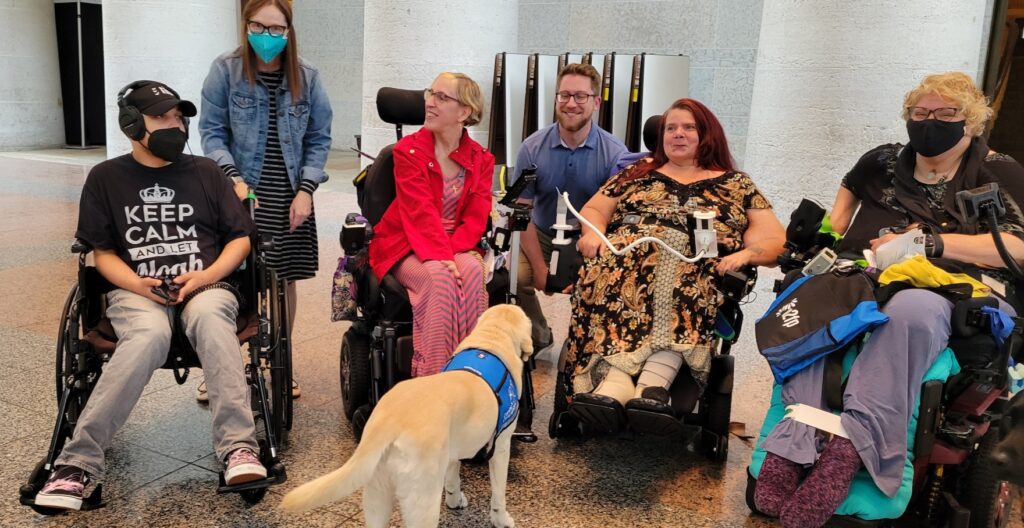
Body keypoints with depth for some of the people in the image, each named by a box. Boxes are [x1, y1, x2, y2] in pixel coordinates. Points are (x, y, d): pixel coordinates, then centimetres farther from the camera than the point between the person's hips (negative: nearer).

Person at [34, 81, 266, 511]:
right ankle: (78, 460, -32)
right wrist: (138, 284, -10)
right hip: (135, 291, 0)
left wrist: (207, 275, -7)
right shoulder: (106, 177, 12)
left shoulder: (205, 172, 14)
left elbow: (240, 238, 12)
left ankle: (238, 448, -43)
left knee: (209, 317, -37)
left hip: (204, 286, 1)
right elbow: (103, 252, 10)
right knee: (150, 335, -37)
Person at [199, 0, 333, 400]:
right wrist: (234, 178, -16)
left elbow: (319, 139, 5)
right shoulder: (225, 70, -3)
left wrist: (305, 190, -5)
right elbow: (212, 132, -1)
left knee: (285, 280, 8)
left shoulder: (307, 77, 3)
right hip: (239, 193, -2)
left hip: (290, 197, 2)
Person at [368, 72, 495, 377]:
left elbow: (476, 216, -4)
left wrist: (452, 250, -22)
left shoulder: (481, 159, 6)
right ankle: (434, 377, -28)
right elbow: (421, 212, -15)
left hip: (457, 245, 3)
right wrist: (441, 257, -29)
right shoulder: (409, 149, -3)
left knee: (473, 270, -31)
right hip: (406, 246, -2)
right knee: (440, 277, -33)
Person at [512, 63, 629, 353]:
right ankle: (538, 338, 9)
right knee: (514, 276, -26)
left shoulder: (615, 153, -12)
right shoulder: (532, 148, -8)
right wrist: (539, 267, -13)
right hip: (542, 237, 1)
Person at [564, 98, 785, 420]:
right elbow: (594, 209, 25)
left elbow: (777, 241, 12)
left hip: (699, 271, -1)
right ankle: (616, 384, -51)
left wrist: (746, 254, -10)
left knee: (682, 288, -37)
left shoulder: (737, 185, 21)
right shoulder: (639, 171, 28)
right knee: (612, 282, -34)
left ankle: (654, 384, -51)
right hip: (626, 260, 1)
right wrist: (593, 232, 1)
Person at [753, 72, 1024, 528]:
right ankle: (797, 442, -45)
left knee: (910, 310, -41)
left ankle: (853, 443, -47)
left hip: (951, 292, -3)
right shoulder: (883, 162, 24)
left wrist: (926, 242, -12)